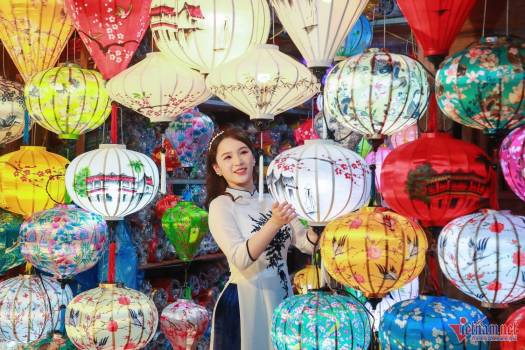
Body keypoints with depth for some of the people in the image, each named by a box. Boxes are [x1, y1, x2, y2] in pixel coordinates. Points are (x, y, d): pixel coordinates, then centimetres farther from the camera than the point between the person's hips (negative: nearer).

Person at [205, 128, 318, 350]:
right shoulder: (220, 205, -9)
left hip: (282, 297, 5)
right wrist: (274, 224, -33)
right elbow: (240, 259, -23)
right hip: (243, 302, -5)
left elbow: (308, 244, -1)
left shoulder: (271, 200, 7)